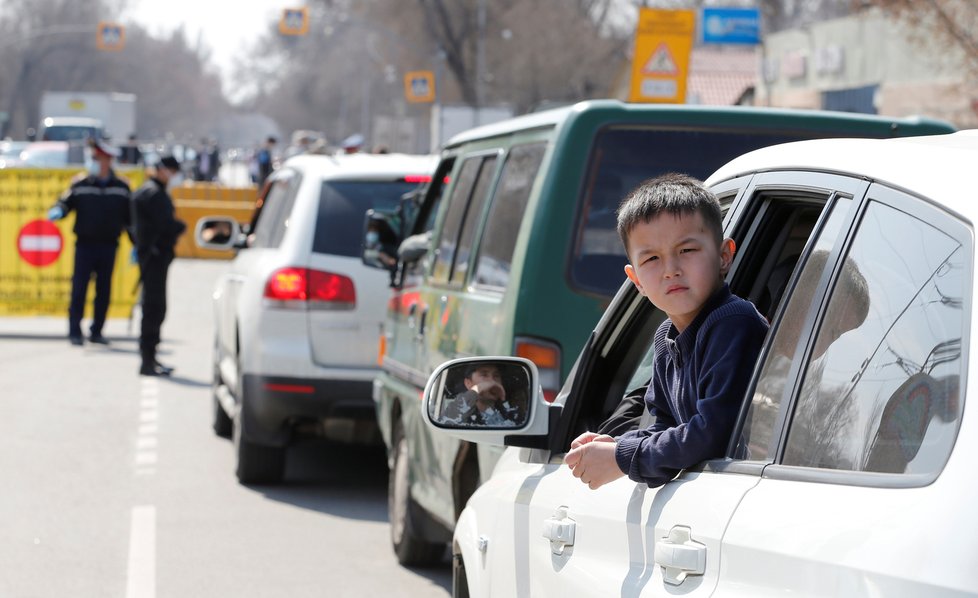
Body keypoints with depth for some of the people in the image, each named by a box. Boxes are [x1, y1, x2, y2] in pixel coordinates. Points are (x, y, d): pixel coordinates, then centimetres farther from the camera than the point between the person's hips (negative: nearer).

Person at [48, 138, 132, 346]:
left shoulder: (122, 187, 6)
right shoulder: (80, 184, 3)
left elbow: (129, 217, 11)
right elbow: (66, 202, -4)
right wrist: (57, 211, -27)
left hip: (108, 245, 2)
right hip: (85, 243, -2)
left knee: (104, 291, 5)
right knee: (79, 288, -6)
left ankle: (96, 331, 14)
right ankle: (75, 331, -1)